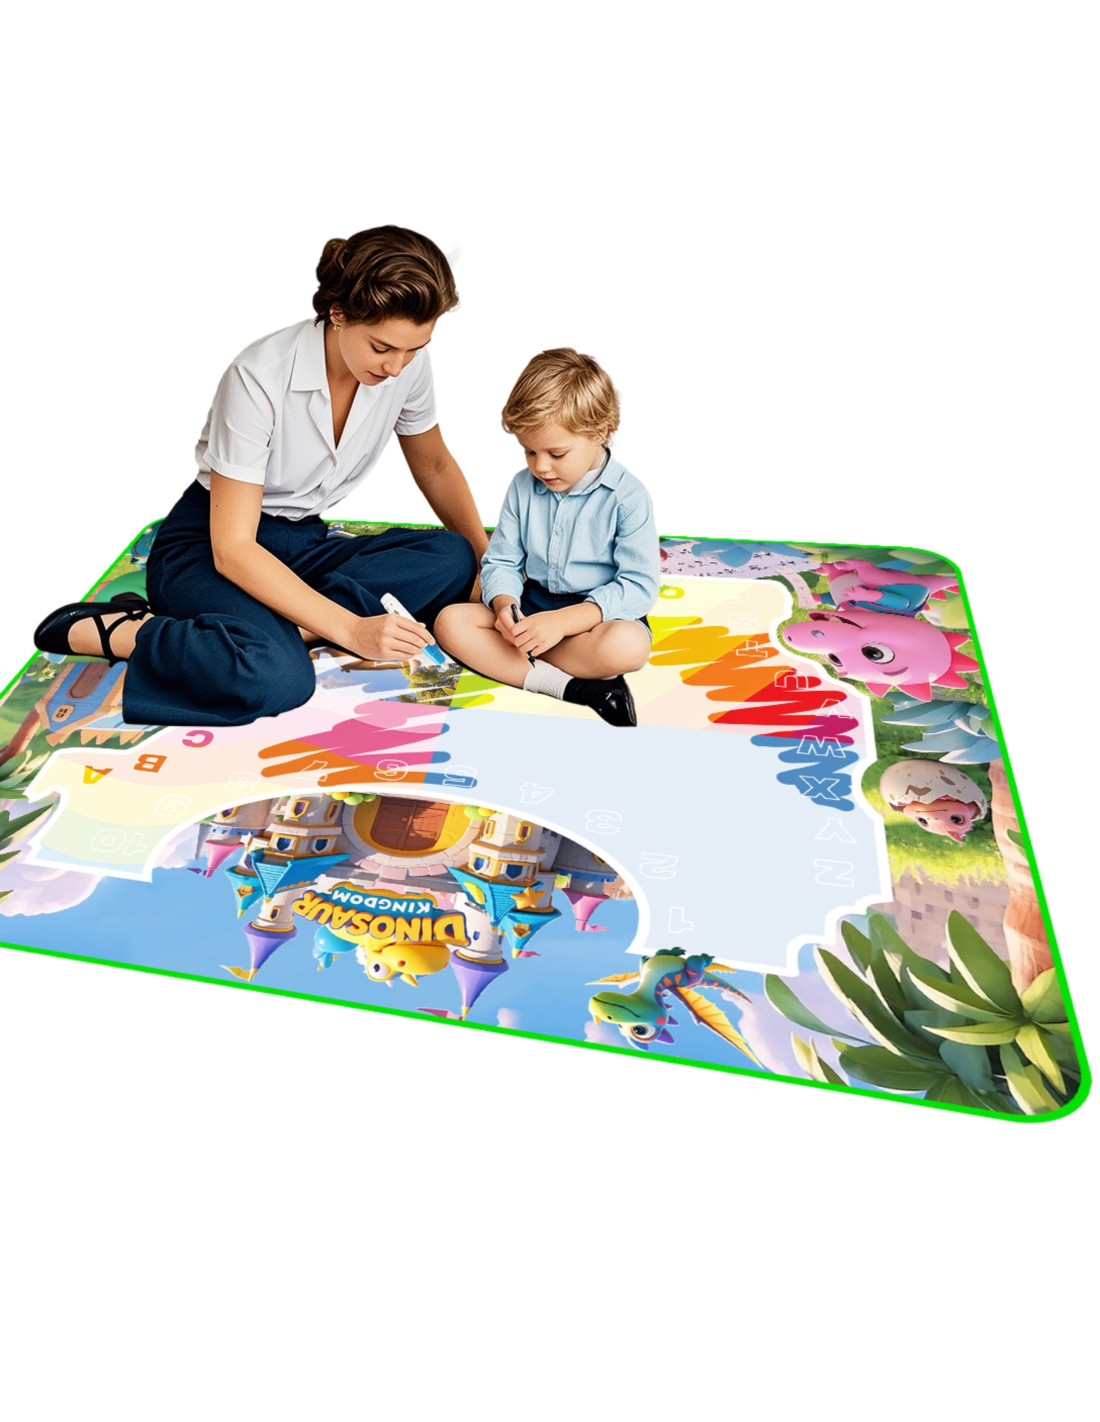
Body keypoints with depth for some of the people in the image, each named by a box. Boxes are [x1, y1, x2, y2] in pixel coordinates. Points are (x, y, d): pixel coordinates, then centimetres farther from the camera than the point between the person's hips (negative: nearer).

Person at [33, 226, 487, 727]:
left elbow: (434, 466, 9)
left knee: (452, 560, -21)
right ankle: (111, 629, -13)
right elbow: (231, 549, -26)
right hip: (209, 547, -6)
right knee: (275, 676, -38)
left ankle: (281, 625, -24)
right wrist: (349, 629, -34)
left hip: (302, 543, 6)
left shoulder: (407, 362, -9)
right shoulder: (260, 377, -25)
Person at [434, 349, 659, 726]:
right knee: (450, 621, -18)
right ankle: (573, 687, -28)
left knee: (627, 646, -38)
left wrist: (561, 621, -28)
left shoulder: (627, 496, -11)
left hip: (597, 611, -4)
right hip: (532, 605, 5)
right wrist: (504, 605, -19)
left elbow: (640, 585, -17)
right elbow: (501, 561, 6)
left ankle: (509, 659, -19)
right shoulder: (522, 487, 4)